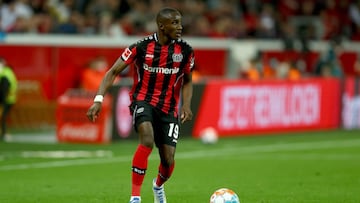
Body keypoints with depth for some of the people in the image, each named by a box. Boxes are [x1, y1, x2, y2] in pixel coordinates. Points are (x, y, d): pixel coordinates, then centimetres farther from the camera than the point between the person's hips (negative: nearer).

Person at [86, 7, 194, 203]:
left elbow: (187, 81, 13)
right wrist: (98, 99, -19)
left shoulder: (185, 51, -2)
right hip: (143, 101, -3)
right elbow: (113, 72, -8)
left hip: (169, 107, 3)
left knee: (168, 159, -3)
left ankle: (158, 186, 37)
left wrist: (186, 105, -4)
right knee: (147, 140, -33)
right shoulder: (141, 47, -11)